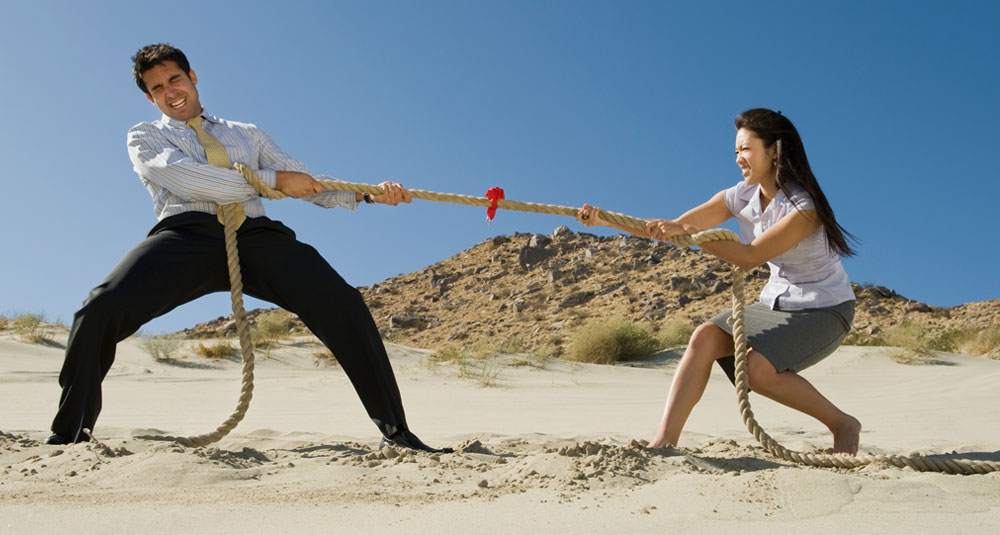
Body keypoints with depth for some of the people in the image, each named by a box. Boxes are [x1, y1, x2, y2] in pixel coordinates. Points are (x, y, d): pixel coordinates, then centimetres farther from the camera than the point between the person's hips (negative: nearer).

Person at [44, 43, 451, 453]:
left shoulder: (248, 135, 31)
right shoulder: (145, 137, 21)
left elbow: (308, 184, 22)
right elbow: (187, 179, -1)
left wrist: (367, 193, 4)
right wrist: (275, 180, -5)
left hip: (255, 235, 2)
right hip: (186, 234, -1)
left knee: (342, 303, -22)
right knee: (101, 309, -27)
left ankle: (394, 430, -16)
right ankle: (70, 432, -4)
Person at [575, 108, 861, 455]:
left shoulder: (805, 206, -23)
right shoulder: (740, 197, -3)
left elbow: (750, 257, -27)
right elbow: (667, 229, -6)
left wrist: (688, 231, -33)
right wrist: (605, 219, -16)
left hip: (826, 310, -6)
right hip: (777, 303, 6)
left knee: (759, 367, -29)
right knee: (705, 336, -19)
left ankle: (843, 424, -4)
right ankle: (664, 440, -21)